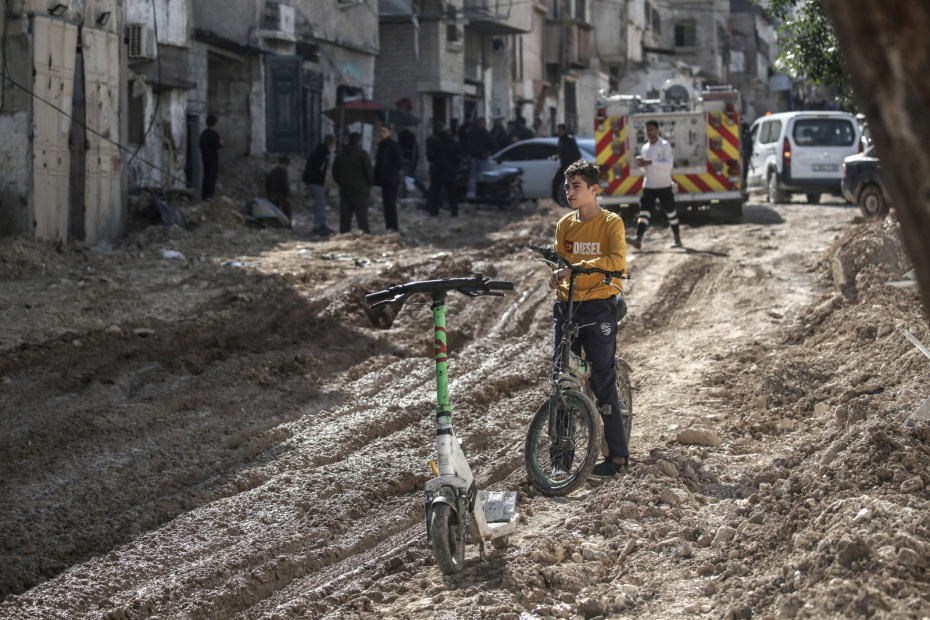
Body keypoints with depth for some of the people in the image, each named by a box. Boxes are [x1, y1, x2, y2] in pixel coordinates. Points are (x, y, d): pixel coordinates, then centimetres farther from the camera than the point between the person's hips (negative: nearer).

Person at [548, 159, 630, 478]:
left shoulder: (611, 223, -4)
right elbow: (560, 264, 14)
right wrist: (556, 278, -9)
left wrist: (578, 266, -30)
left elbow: (617, 260, -20)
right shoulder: (565, 225, 11)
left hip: (599, 308, -4)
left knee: (603, 382, -4)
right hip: (567, 308, 5)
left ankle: (618, 454, 5)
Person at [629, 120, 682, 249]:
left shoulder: (664, 145, -8)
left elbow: (668, 165, -18)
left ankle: (677, 238, 21)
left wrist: (650, 162, -25)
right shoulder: (645, 147, 11)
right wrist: (642, 164, -2)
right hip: (648, 185, 4)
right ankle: (639, 240, -20)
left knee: (670, 212, 7)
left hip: (664, 185, -4)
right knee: (644, 211, -10)